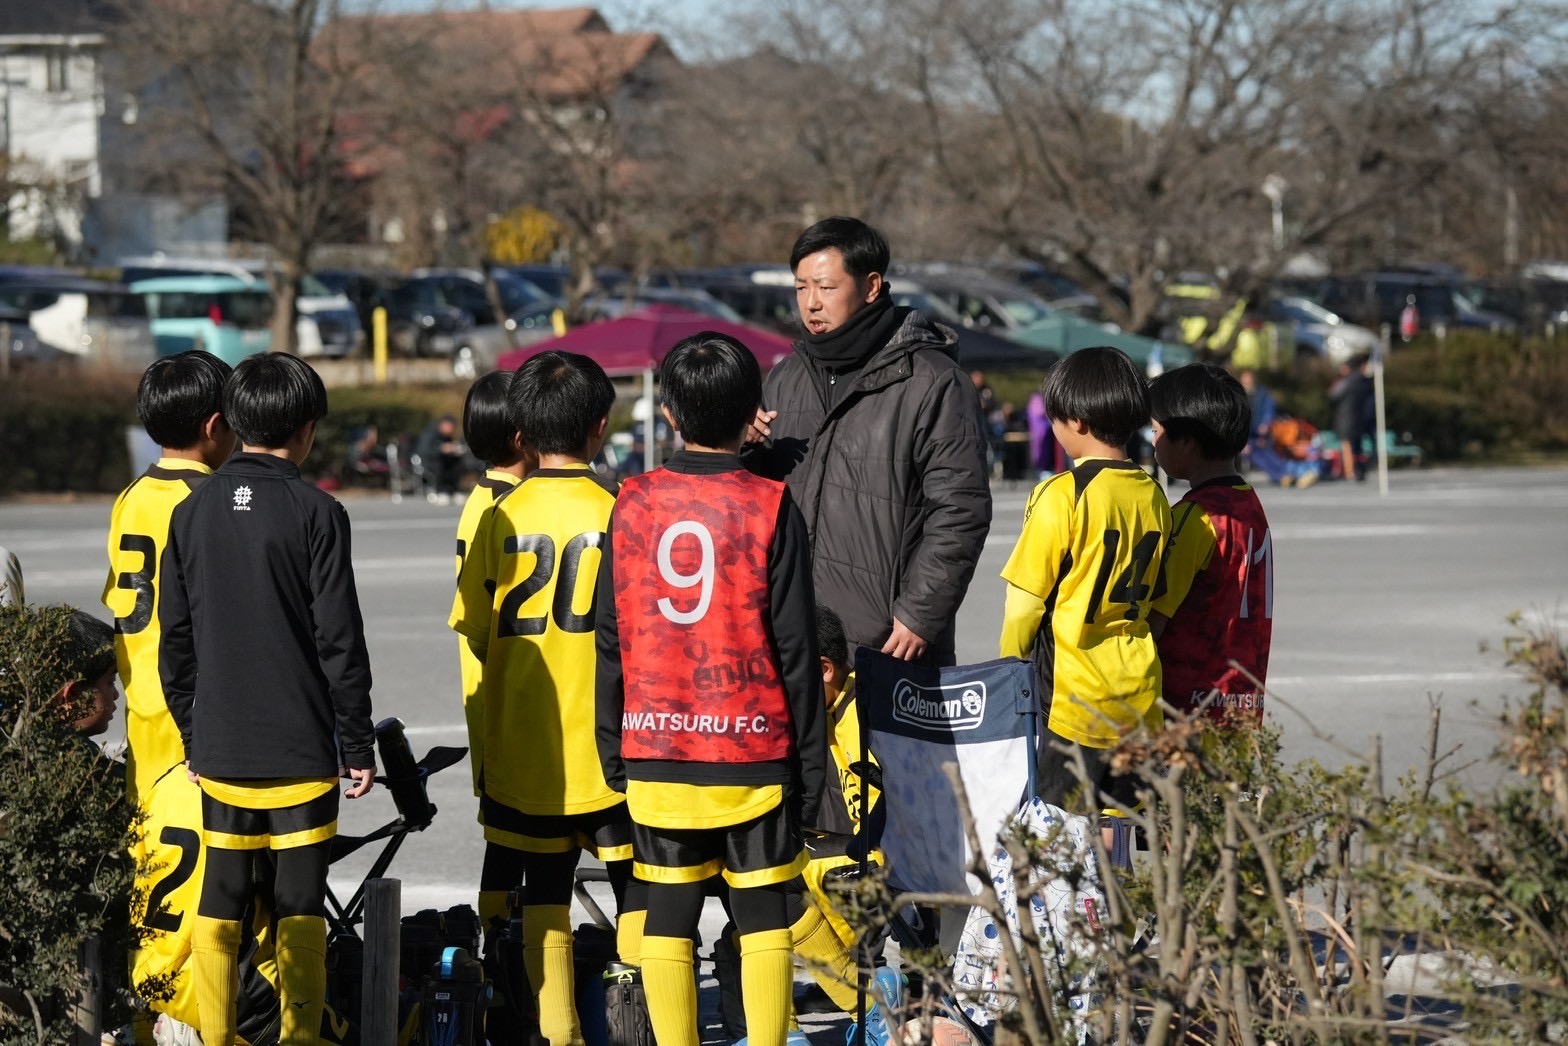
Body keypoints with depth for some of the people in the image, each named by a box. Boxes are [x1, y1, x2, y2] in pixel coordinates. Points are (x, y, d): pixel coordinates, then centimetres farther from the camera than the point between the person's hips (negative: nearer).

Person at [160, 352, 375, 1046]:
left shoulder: (192, 512, 4)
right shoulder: (315, 513, -10)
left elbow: (175, 638, 9)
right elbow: (340, 641, -10)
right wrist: (358, 744, -2)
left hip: (218, 750, 4)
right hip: (301, 748, -4)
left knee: (219, 899, 10)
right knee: (300, 903, 2)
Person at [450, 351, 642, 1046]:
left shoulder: (500, 518, -2)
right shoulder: (617, 513, -10)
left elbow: (476, 634, 4)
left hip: (523, 746, 3)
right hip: (609, 745, -3)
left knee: (544, 893, 10)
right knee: (636, 887, 8)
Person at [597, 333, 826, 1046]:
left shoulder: (634, 504, 1)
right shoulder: (770, 507, -6)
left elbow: (610, 641, 5)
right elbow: (796, 647, -5)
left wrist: (612, 748, 14)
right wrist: (809, 760, 3)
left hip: (654, 751, 2)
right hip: (752, 750, -2)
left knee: (667, 920, 8)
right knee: (763, 920, 5)